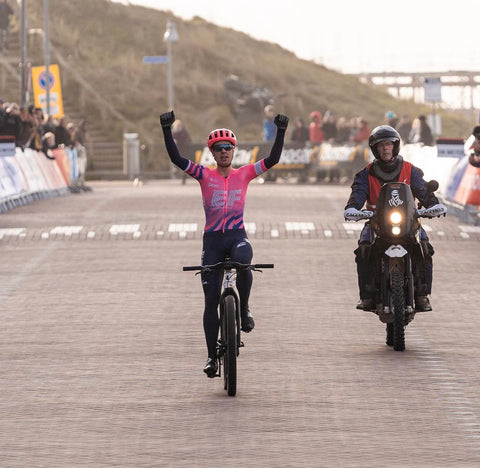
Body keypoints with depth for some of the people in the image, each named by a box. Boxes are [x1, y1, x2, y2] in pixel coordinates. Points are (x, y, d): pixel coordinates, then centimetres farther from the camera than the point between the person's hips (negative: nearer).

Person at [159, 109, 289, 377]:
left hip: (237, 236, -1)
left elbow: (273, 160, -2)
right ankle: (212, 356, 7)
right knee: (211, 299, -2)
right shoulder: (205, 175, 5)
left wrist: (281, 131, -12)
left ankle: (244, 309, -14)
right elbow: (177, 159, -6)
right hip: (213, 239, 1)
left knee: (242, 260, -38)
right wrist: (167, 130, -17)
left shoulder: (244, 174, 7)